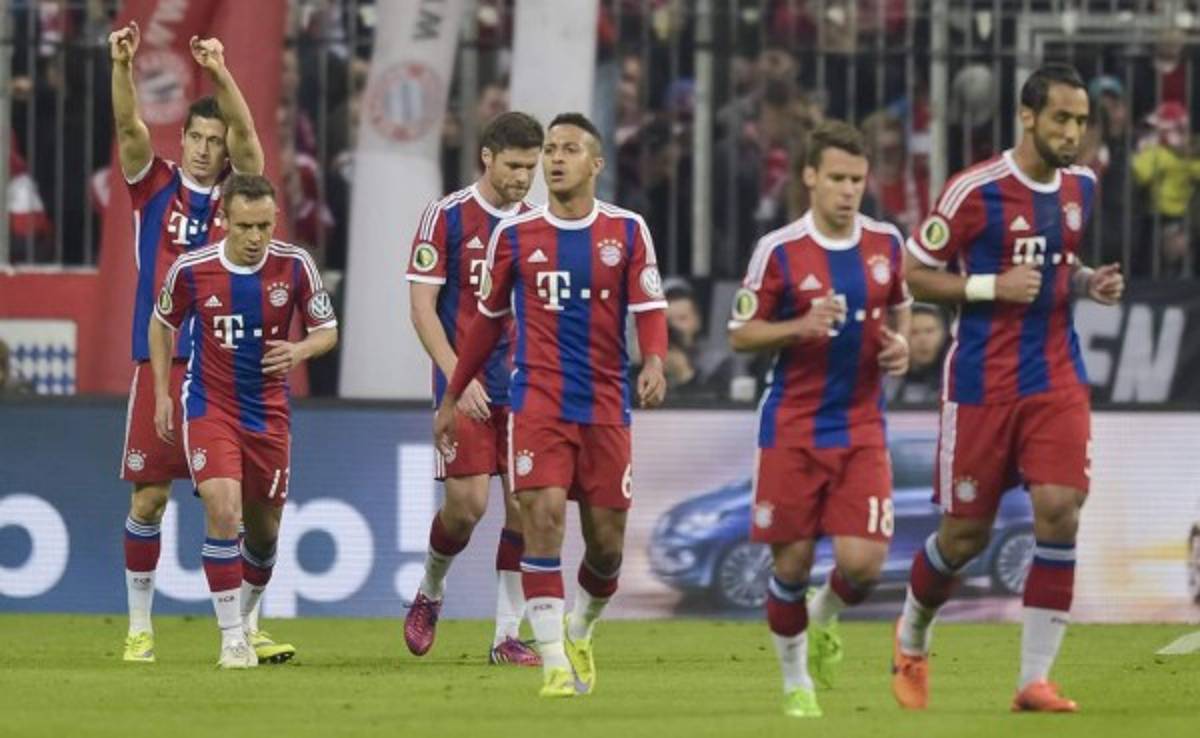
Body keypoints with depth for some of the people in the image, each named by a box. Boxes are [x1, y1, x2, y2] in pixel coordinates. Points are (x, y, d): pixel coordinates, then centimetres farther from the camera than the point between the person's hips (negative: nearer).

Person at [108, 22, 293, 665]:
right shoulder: (156, 186, 5)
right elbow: (128, 125, -9)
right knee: (148, 497, 0)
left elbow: (245, 133, -12)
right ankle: (139, 628, 10)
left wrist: (220, 72, -28)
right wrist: (122, 66, -27)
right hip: (159, 364, 0)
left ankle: (246, 629, 3)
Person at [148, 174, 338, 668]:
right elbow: (162, 324, 8)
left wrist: (300, 350, -22)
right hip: (208, 408, -2)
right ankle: (232, 639, -14)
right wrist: (161, 393, 5)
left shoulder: (295, 265, -10)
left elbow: (327, 331, 0)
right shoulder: (191, 270, -11)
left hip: (269, 412, 2)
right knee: (222, 510, -21)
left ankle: (245, 617, 38)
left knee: (264, 529, 11)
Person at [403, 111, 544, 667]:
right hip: (467, 387, -3)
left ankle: (507, 635, 3)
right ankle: (430, 591, 19)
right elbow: (422, 306, -5)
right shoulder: (446, 217, -3)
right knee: (468, 503, -10)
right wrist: (457, 376, -14)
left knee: (524, 506, -4)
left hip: (524, 390, 3)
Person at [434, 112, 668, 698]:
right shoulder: (514, 234, 5)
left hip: (606, 403, 1)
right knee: (543, 515, -17)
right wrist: (452, 397, 18)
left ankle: (579, 633, 33)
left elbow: (650, 308, -2)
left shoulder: (627, 231, 3)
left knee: (607, 539, 4)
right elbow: (487, 320, 15)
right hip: (537, 400, -1)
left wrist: (654, 363, -23)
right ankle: (554, 663, -15)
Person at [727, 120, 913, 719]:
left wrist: (901, 343, -1)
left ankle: (823, 620, 25)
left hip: (862, 428, 2)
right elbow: (740, 334, -2)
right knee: (793, 561, -1)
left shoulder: (885, 242, 3)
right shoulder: (779, 251, -7)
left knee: (863, 560, -10)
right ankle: (795, 680, 21)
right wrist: (801, 327, -19)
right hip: (793, 427, -2)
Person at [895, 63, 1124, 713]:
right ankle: (910, 641, 34)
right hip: (983, 383, -4)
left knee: (1060, 510, -14)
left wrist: (1087, 283, 3)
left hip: (1056, 378, 4)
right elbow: (913, 274, -8)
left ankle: (1035, 678, -7)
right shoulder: (977, 191, -12)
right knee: (965, 534, 4)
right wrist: (995, 286, -19)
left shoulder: (1080, 188, 7)